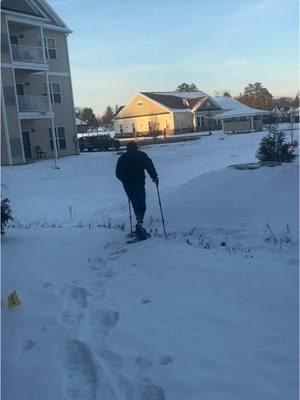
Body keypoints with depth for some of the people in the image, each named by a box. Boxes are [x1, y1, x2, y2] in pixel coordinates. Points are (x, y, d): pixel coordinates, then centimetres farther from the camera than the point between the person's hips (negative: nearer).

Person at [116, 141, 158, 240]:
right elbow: (150, 166, -7)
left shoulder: (122, 158, 14)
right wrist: (154, 177, 4)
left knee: (136, 205, 15)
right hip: (138, 183, -4)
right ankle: (139, 225, -23)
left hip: (127, 185, 4)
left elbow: (118, 173, 15)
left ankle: (139, 227, 18)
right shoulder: (141, 155, 4)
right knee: (141, 206, -6)